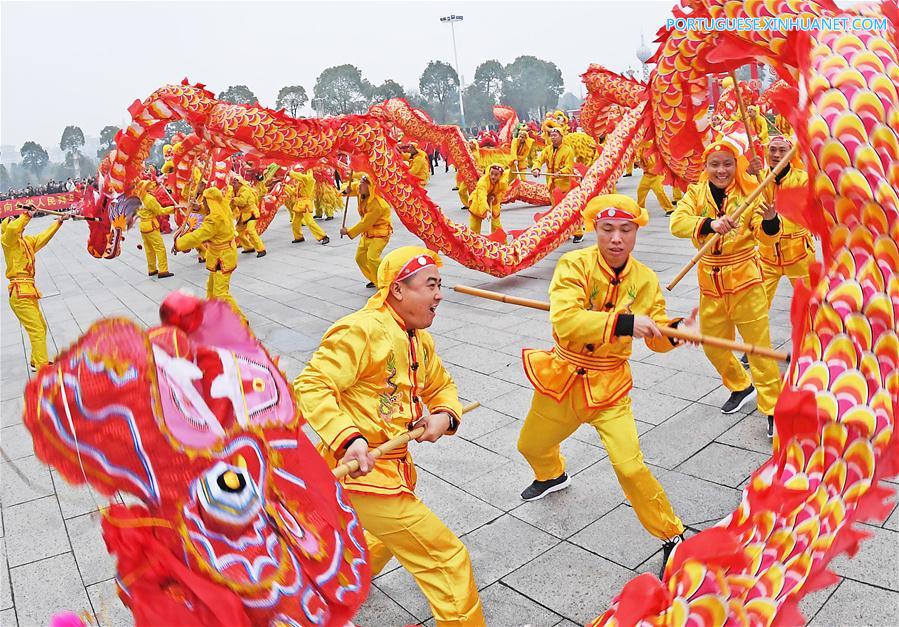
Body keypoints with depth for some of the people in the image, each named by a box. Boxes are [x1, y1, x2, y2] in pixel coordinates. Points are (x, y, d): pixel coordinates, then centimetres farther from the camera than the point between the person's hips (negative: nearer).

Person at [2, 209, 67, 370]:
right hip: (20, 292, -9)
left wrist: (59, 221, 31)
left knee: (41, 327, 19)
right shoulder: (8, 240, -6)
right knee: (37, 330, -13)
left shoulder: (27, 241, 16)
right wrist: (27, 215, -21)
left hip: (29, 291, 9)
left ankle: (36, 361, 33)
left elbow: (44, 236, 30)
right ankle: (43, 367, -13)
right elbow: (12, 229, -28)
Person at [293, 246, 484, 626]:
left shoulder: (419, 340, 10)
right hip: (360, 467, -10)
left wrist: (444, 417, -1)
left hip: (393, 465, 10)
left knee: (385, 540, 34)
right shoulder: (361, 331, -19)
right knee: (447, 555, -5)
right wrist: (348, 439, -36)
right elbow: (311, 387, -24)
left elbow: (442, 387, 21)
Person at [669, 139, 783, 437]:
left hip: (745, 280, -3)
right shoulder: (696, 193, -1)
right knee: (712, 344, 15)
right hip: (710, 283, 4)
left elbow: (765, 236, -15)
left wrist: (770, 220, -38)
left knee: (758, 345, -1)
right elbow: (677, 222, -20)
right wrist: (710, 224, -37)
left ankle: (772, 408, 15)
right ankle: (741, 387, 41)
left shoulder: (749, 193, -6)